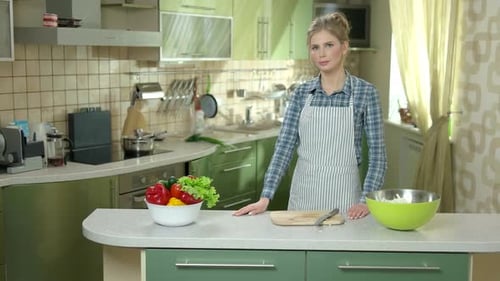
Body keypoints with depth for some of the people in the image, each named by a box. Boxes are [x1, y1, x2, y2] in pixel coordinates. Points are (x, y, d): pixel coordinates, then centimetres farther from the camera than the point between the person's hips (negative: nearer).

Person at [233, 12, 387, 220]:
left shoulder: (365, 92, -6)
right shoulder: (301, 93, 3)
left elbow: (377, 154, -5)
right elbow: (284, 146, -2)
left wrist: (366, 201, -15)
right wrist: (265, 197, -10)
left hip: (342, 195, -3)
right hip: (302, 194, 3)